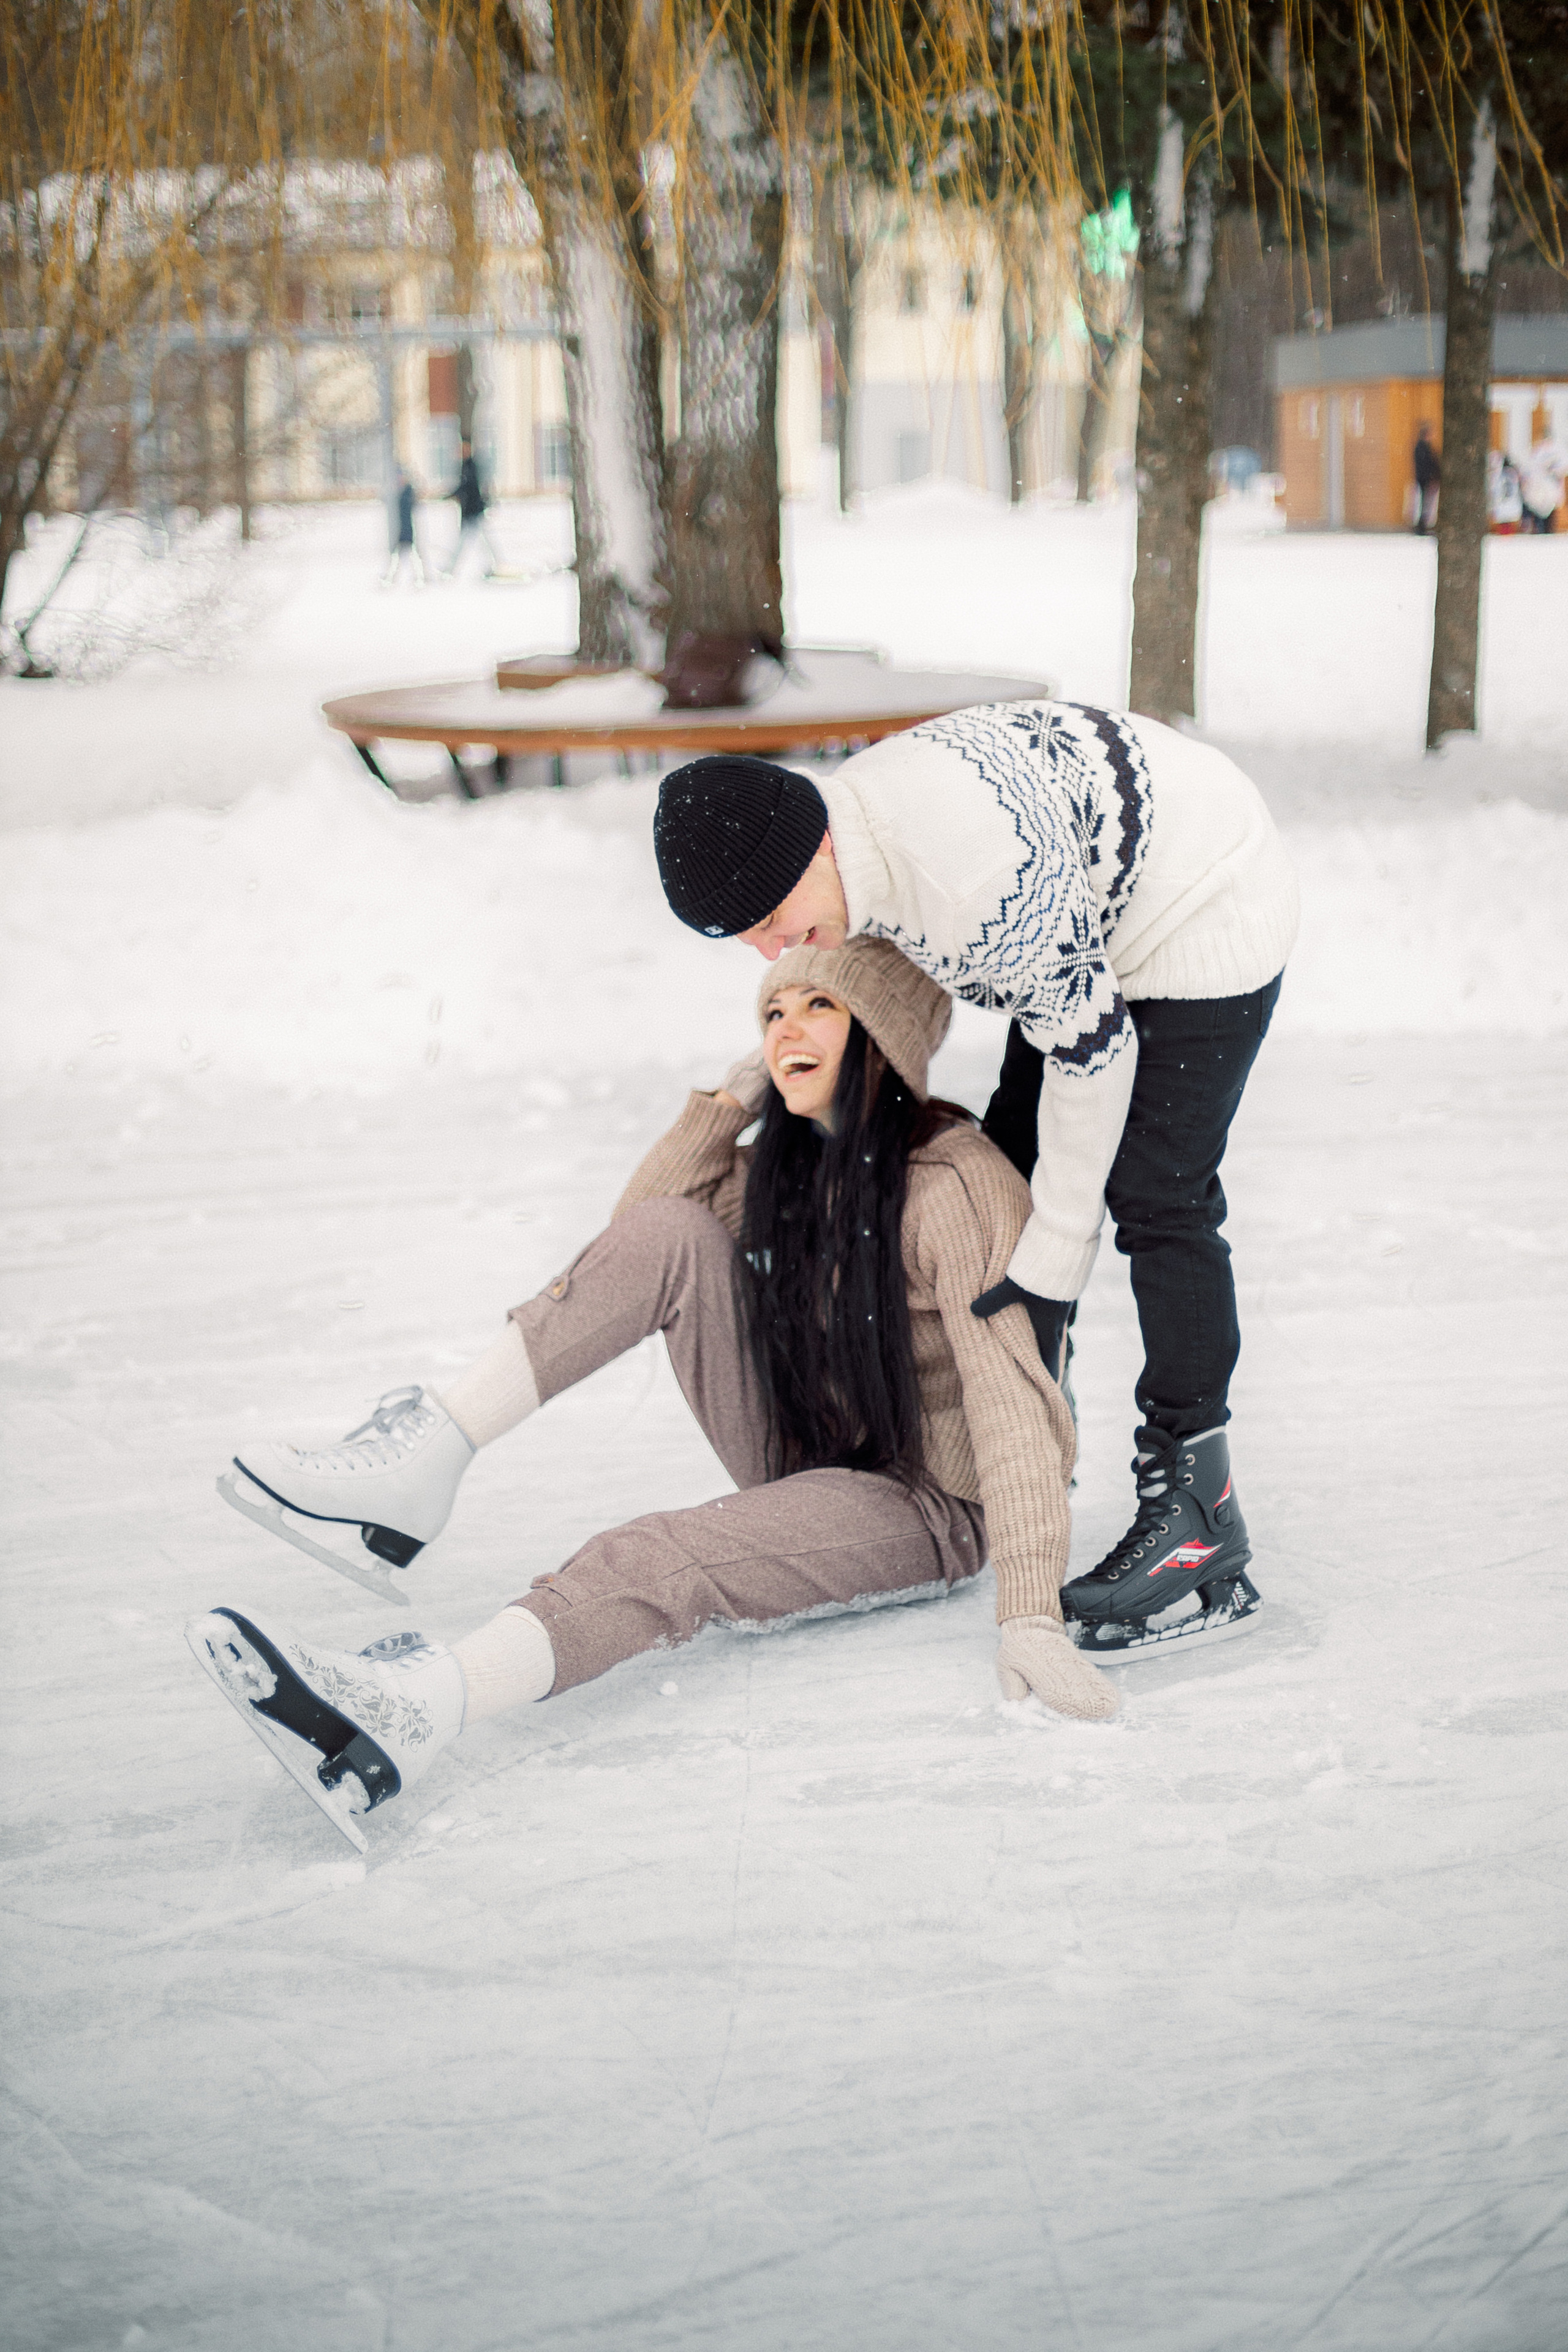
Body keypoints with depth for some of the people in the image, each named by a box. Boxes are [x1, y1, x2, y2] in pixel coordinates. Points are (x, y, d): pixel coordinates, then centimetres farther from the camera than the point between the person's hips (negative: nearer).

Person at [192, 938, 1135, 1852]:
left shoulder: (957, 1184, -20)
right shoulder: (791, 1157, 6)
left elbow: (1011, 1399, -27)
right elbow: (634, 1239, 9)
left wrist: (1030, 1617, -35)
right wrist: (730, 1102, -2)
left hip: (925, 1502, -7)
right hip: (800, 1458, 7)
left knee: (660, 1559, -35)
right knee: (673, 1236, -14)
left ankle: (404, 1717, -55)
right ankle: (420, 1462, -18)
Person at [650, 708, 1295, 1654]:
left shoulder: (984, 874, -39)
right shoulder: (843, 851, -11)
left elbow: (1090, 1046, -28)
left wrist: (1053, 1254, -22)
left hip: (1207, 908, -9)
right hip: (1095, 924, 9)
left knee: (1155, 1200, -14)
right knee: (1014, 1172, 10)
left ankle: (1197, 1508, -8)